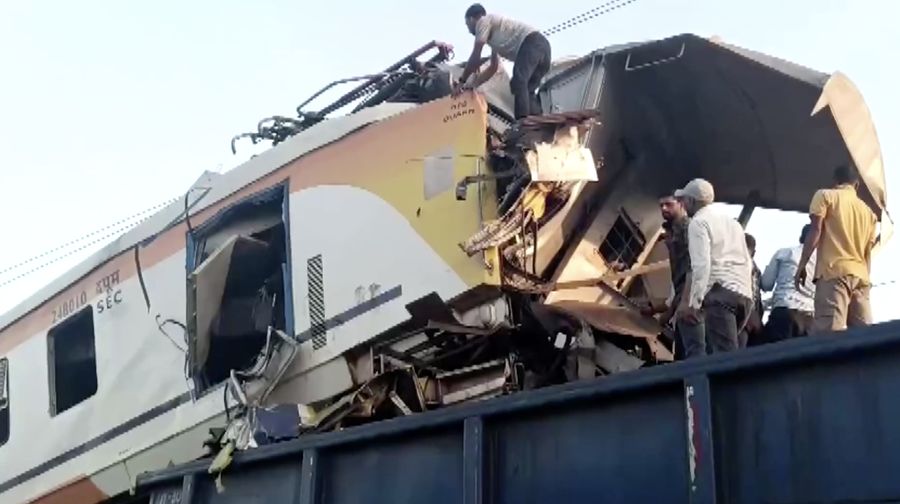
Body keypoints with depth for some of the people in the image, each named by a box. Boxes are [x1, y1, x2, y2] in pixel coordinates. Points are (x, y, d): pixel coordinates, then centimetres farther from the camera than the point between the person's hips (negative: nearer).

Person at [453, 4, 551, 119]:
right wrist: (473, 84, 34)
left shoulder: (484, 21, 9)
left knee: (518, 82, -22)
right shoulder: (495, 38, 36)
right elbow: (493, 67, 41)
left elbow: (476, 58, 5)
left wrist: (462, 81, 12)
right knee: (526, 90, 11)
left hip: (532, 43, -10)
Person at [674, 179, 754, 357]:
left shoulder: (698, 222, 1)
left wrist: (694, 303, -15)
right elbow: (747, 262, 27)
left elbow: (701, 265, -12)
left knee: (725, 355, -13)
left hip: (721, 293, -8)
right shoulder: (732, 222, 27)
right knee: (713, 350, 8)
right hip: (745, 295, 8)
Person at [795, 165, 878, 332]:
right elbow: (868, 252, 20)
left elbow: (815, 230, -3)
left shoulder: (825, 195, 10)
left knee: (830, 334, -18)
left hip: (834, 271, -5)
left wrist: (801, 265, -4)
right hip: (861, 276, 5)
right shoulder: (868, 211, 24)